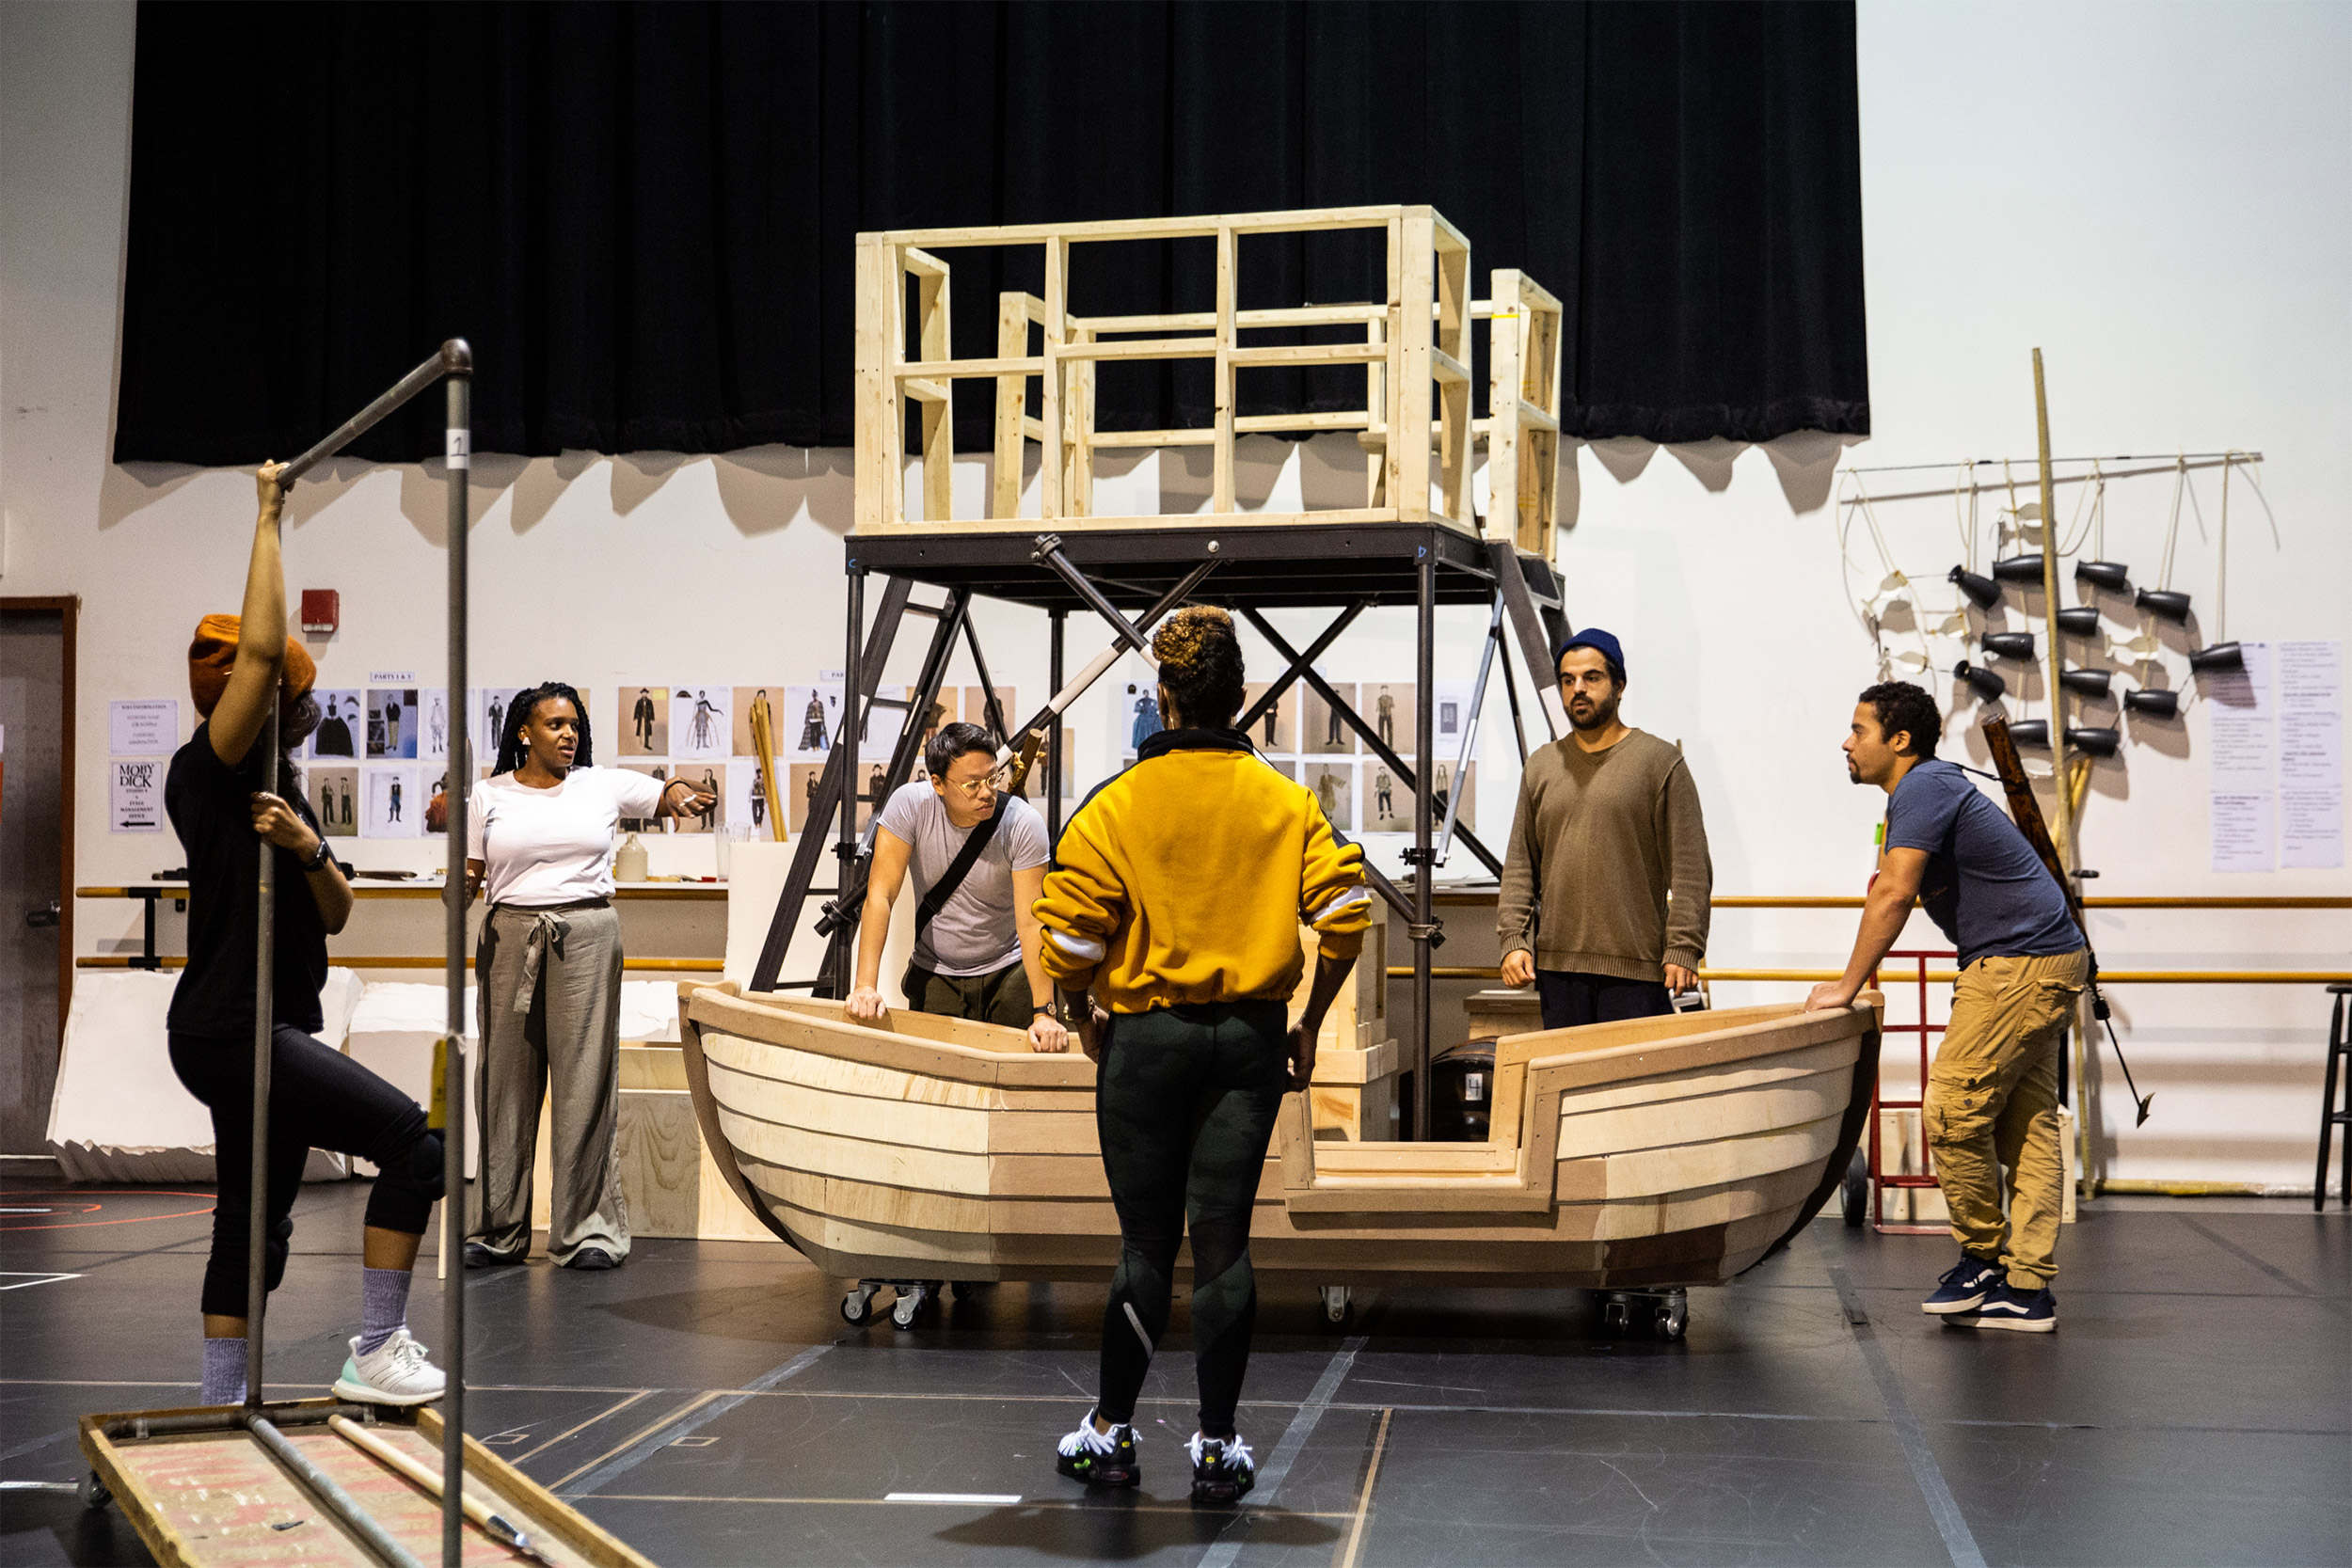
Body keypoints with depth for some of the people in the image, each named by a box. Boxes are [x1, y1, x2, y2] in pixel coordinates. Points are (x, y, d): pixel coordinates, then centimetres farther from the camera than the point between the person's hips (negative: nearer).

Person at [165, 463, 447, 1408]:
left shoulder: (282, 791, 17)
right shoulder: (208, 772, -10)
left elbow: (334, 914, 12)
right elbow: (259, 647, -22)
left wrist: (308, 850, -9)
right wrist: (269, 518, -15)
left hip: (271, 1031, 10)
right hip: (230, 1034, -10)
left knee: (256, 1224, 13)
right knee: (410, 1140, -14)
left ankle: (223, 1406, 20)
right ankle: (376, 1353, -9)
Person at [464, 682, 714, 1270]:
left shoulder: (604, 785, 9)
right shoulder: (490, 797, 9)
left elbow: (669, 791, 14)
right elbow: (470, 874, 10)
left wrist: (682, 797, -9)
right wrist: (462, 884, -13)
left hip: (587, 934, -1)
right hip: (510, 935, 1)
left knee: (585, 1078, -3)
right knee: (506, 1078, 2)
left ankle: (587, 1228, 2)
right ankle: (498, 1230, 11)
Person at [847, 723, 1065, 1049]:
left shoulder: (1023, 823, -21)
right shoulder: (909, 805, -19)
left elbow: (1031, 922, -23)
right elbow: (881, 894, -19)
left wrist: (1043, 1013, -29)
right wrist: (866, 985, -27)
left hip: (1007, 971, -1)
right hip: (935, 973, 1)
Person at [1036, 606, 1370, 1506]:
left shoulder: (1117, 806, -6)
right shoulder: (1287, 803, 2)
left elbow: (1069, 935, -10)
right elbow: (1345, 917, -4)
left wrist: (1082, 1020, 7)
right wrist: (1308, 1025, 7)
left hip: (1147, 1036, -2)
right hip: (1252, 1039, 2)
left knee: (1147, 1240, 8)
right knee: (1223, 1240, 6)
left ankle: (1110, 1432, 17)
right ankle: (1217, 1448, 10)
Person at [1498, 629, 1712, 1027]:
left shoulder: (1661, 763, 1)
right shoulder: (1541, 767, 14)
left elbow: (1690, 869, -3)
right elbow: (1520, 865, 15)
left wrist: (1683, 949, -10)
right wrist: (1513, 940, 3)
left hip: (1635, 966, -4)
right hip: (1557, 965, 4)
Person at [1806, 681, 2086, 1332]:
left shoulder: (1922, 789, -12)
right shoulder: (1933, 786, 20)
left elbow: (1893, 895, -19)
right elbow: (1888, 894, 24)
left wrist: (1846, 986, -13)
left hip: (2019, 965, -10)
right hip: (2051, 961, 10)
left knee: (1952, 1111, -8)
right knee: (2026, 1124, 6)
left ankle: (1982, 1258, 4)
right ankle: (2026, 1287, 6)